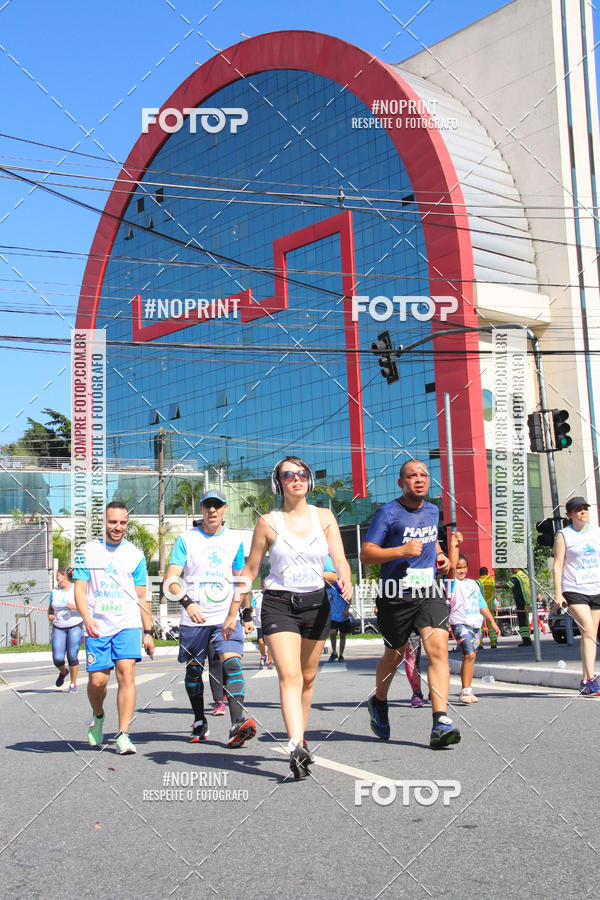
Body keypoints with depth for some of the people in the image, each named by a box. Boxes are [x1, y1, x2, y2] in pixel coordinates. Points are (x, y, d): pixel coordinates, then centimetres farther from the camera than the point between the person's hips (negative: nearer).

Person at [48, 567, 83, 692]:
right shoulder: (55, 592, 12)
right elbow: (51, 608, 22)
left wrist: (76, 607, -18)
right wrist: (49, 615, 1)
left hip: (75, 626, -4)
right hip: (58, 628, 4)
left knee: (72, 656, -8)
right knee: (57, 658, -7)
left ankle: (73, 683, 9)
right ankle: (63, 672, 27)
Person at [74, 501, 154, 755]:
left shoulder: (135, 555, 9)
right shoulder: (88, 551, 7)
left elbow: (142, 597, 13)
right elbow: (79, 589, 2)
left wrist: (148, 632, 9)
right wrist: (87, 618, -15)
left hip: (128, 624, 0)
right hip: (97, 627, 0)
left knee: (126, 674, -14)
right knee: (97, 680, -1)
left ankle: (123, 735, -11)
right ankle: (98, 716, 31)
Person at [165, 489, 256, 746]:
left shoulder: (234, 541, 10)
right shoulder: (186, 540, 1)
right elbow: (171, 579, -7)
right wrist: (187, 602, -24)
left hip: (227, 617, 0)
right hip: (194, 619, 0)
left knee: (232, 662, -18)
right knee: (193, 669, 8)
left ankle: (239, 721, -28)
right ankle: (199, 722, 25)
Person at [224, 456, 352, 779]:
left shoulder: (324, 517, 5)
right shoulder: (268, 522, -1)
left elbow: (340, 560, -2)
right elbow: (250, 569, 5)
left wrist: (345, 581, -25)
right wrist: (233, 612, 6)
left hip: (316, 603, 3)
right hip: (278, 603, -3)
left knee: (308, 677, 12)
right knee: (289, 676, -18)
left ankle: (299, 739, 29)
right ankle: (297, 747, -28)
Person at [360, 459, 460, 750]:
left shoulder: (433, 511, 13)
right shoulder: (387, 513, -7)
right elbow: (366, 554, -11)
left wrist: (440, 555, 13)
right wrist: (402, 550, -22)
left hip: (430, 593, 3)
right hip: (396, 596, -3)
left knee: (438, 648, -16)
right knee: (394, 656, 12)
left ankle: (441, 722, -20)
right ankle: (379, 702, 41)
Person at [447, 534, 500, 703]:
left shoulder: (472, 583, 19)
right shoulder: (452, 582, 0)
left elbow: (482, 604, 23)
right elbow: (452, 565, -18)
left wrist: (492, 622, 21)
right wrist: (454, 544, -16)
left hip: (476, 624, 7)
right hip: (460, 623, -6)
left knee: (470, 656, 7)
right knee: (469, 654, -19)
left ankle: (467, 691, 15)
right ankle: (465, 691, -18)